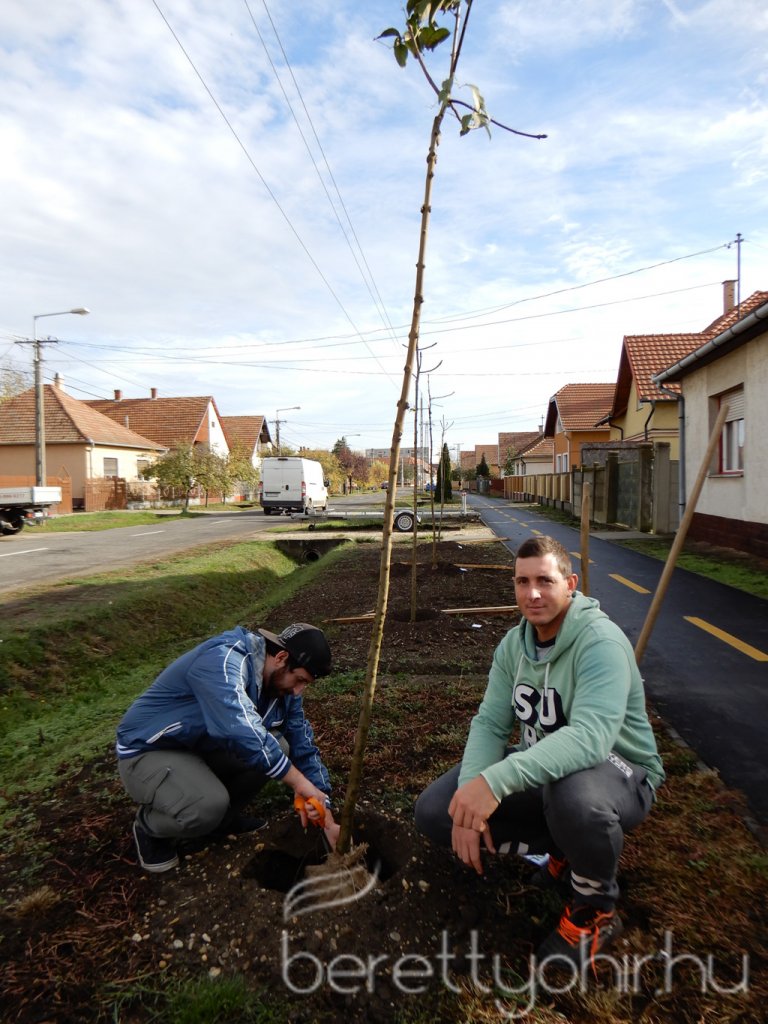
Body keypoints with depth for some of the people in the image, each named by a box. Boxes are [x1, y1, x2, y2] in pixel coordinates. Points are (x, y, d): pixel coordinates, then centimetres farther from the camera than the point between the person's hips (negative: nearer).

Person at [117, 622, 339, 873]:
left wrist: (327, 820, -4)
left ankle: (223, 818, 10)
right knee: (209, 804, -32)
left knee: (278, 748, -12)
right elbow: (242, 731, -45)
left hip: (202, 746, 7)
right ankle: (149, 826, 1)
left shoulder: (283, 685, -6)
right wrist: (299, 782, -35)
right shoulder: (224, 662, -32)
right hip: (147, 752, -7)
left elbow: (304, 747, 0)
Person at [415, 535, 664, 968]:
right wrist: (471, 797, -23)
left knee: (573, 794, -43)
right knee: (435, 810, -7)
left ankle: (597, 911, -8)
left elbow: (590, 736, -39)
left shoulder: (600, 640, -24)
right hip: (542, 767, 6)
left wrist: (496, 780, -49)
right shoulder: (514, 644, -2)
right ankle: (563, 850, 9)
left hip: (618, 772, -6)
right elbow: (490, 723, -5)